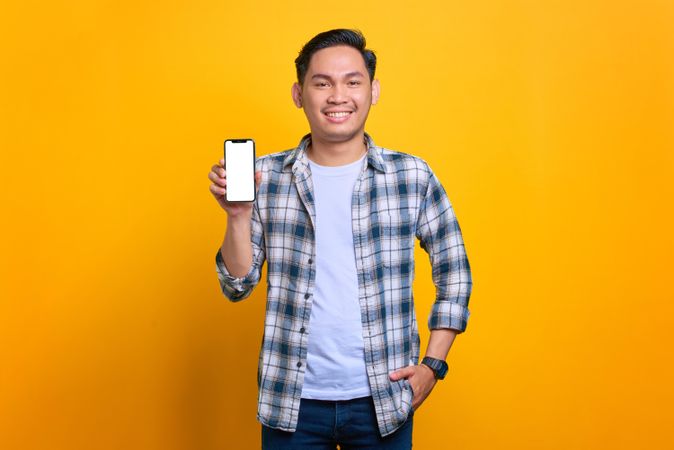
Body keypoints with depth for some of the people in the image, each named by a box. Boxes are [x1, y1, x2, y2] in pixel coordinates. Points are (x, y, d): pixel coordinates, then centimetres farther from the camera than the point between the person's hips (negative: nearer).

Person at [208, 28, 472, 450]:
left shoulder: (413, 177, -4)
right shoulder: (266, 176, -2)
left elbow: (454, 273, 5)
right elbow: (237, 287, 1)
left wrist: (433, 365, -1)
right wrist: (238, 215, -15)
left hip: (382, 399, 0)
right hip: (292, 399, 1)